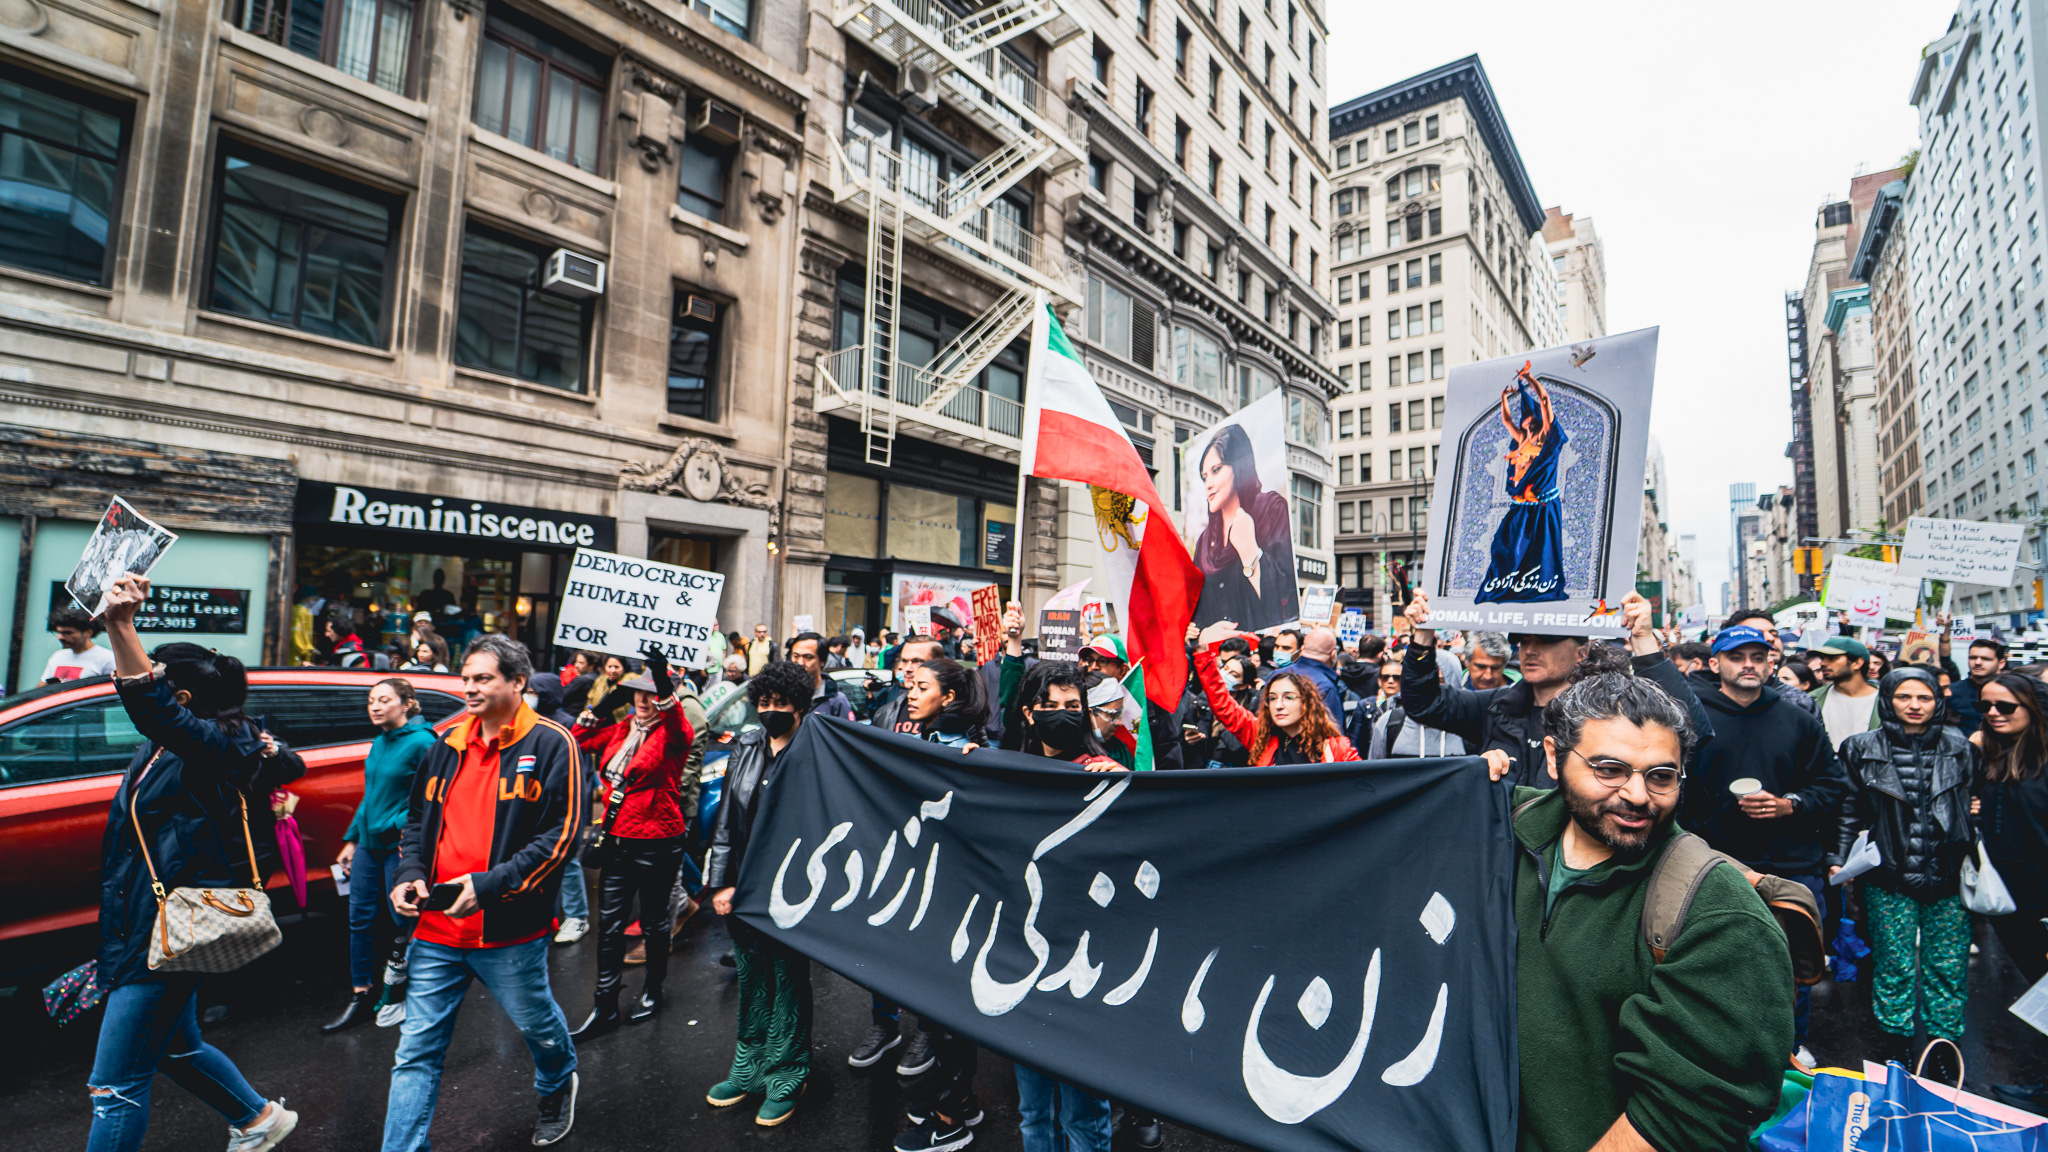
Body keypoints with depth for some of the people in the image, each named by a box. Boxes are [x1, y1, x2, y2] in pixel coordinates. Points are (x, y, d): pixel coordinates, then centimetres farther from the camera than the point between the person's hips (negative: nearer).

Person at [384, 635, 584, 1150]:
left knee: (536, 1022, 19)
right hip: (436, 927, 4)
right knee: (416, 1049, 8)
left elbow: (562, 834, -16)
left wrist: (488, 885, -22)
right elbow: (418, 818, 17)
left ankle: (558, 1084, 49)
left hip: (510, 930, -4)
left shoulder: (551, 744, -13)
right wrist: (411, 874, 0)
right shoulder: (448, 744, 6)